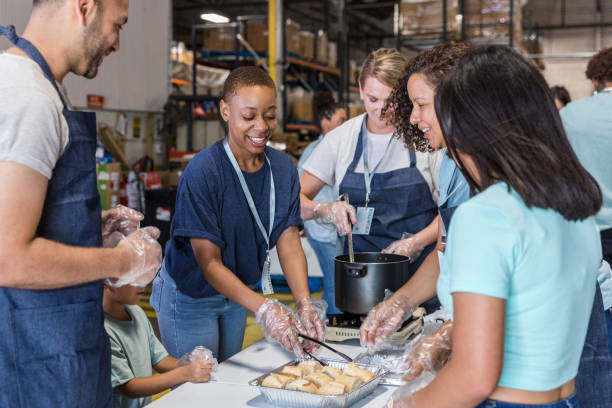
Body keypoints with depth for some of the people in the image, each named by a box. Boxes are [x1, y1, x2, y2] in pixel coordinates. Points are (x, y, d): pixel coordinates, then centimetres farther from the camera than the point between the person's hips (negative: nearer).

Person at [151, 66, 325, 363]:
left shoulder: (283, 168, -8)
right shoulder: (202, 172, -26)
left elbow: (289, 244, -11)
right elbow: (209, 262, -26)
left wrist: (305, 304, -27)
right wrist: (263, 308, -37)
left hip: (237, 294, 6)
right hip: (191, 297, -5)